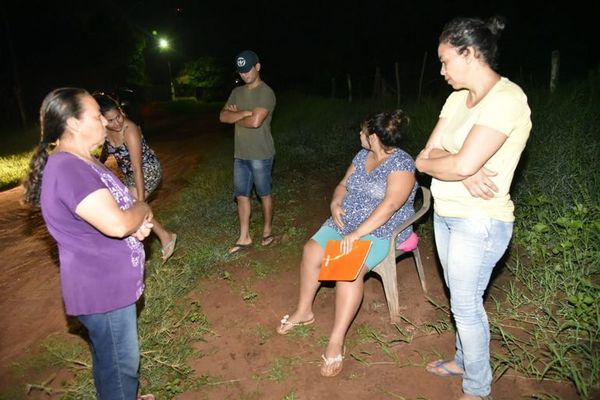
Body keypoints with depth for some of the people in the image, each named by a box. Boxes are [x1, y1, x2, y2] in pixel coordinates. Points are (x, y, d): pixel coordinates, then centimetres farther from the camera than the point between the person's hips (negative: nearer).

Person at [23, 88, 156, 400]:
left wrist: (137, 221, -6)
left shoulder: (80, 162, 7)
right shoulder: (68, 169, -26)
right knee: (119, 363, 9)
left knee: (119, 359, 28)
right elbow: (117, 224, -35)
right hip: (102, 289, -10)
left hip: (111, 282, 10)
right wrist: (143, 210, -13)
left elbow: (112, 210, 16)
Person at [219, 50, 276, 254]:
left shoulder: (266, 93, -12)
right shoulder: (237, 92, 11)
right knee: (241, 195, 10)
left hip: (260, 155, -7)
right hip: (240, 154, 7)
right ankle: (244, 237, 20)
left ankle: (267, 231, 27)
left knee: (264, 194, 8)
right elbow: (223, 116, 0)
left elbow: (255, 121, -24)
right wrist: (244, 113, -14)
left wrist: (236, 118, -6)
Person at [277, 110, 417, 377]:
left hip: (381, 229, -8)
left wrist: (357, 234, -30)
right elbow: (343, 185, 17)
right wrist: (335, 204, -6)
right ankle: (304, 311, 10)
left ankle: (336, 342, -22)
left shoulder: (401, 164, -15)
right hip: (346, 221, 8)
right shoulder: (363, 156, 10)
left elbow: (390, 205, -25)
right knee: (312, 250, -10)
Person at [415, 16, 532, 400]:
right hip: (446, 213, 8)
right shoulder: (458, 98, 7)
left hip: (479, 222, -8)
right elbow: (431, 152, 2)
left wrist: (427, 163, -9)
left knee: (466, 305, 5)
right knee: (459, 296, 21)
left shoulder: (507, 98, -19)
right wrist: (463, 171, -17)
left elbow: (463, 163, -27)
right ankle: (464, 359, 43)